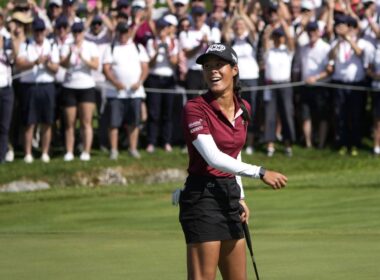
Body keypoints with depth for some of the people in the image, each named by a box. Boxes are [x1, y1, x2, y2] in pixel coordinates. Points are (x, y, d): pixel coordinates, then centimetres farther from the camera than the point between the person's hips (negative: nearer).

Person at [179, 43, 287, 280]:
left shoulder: (243, 109, 10)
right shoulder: (195, 109, -13)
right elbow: (214, 158, -24)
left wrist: (240, 197, 16)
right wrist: (259, 172, -30)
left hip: (229, 196, 8)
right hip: (203, 197, -8)